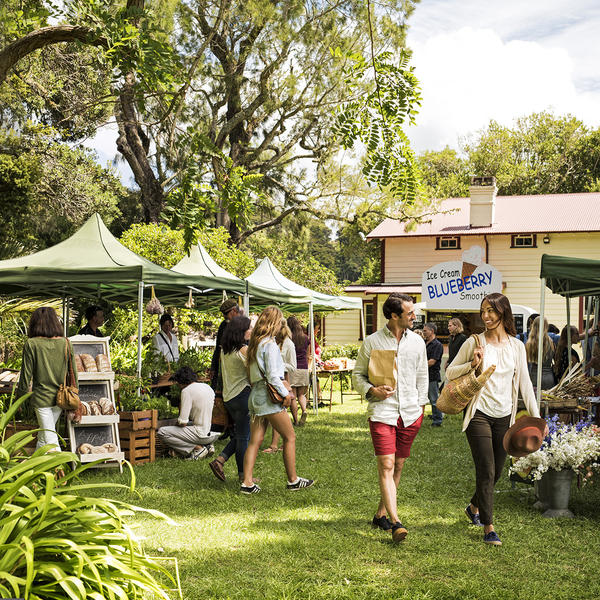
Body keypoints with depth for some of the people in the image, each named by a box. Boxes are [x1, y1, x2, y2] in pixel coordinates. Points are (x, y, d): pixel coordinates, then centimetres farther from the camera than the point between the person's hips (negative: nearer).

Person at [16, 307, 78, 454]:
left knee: (50, 440, -1)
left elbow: (26, 375, -8)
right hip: (60, 398, 5)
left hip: (41, 398, -5)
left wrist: (19, 399, 4)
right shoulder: (65, 344, -2)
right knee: (43, 434, 23)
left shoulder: (31, 344, -11)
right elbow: (74, 373, 4)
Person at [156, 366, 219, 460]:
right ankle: (208, 446, 9)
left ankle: (197, 448, -9)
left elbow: (183, 422, -16)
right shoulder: (208, 387, 9)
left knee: (161, 432, -9)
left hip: (201, 434, -9)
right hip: (210, 434, 9)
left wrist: (178, 423, 5)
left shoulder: (187, 391, -14)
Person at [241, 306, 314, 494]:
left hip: (255, 393, 9)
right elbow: (272, 375, -18)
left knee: (255, 440, 6)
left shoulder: (255, 343, 13)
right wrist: (285, 393, -7)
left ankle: (247, 483, 3)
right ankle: (293, 480, 10)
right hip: (268, 395, -8)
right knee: (290, 437, 4)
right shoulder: (270, 344, -13)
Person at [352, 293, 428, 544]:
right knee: (386, 466, -13)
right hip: (382, 412, -4)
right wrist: (372, 390, -12)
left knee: (398, 466, 9)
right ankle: (395, 523, -17)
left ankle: (381, 514, 23)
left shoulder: (417, 341, 9)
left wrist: (421, 406, 11)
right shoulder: (372, 342, -1)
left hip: (410, 413, 4)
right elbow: (357, 375, 7)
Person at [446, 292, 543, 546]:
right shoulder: (474, 342, -3)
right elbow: (450, 373, 2)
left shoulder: (516, 346, 5)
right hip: (479, 414, -3)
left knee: (497, 471, 12)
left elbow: (524, 383, 9)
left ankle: (474, 506, 39)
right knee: (486, 471, -8)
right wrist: (472, 364, -16)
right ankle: (488, 528, 0)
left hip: (504, 417, 4)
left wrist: (536, 416, 3)